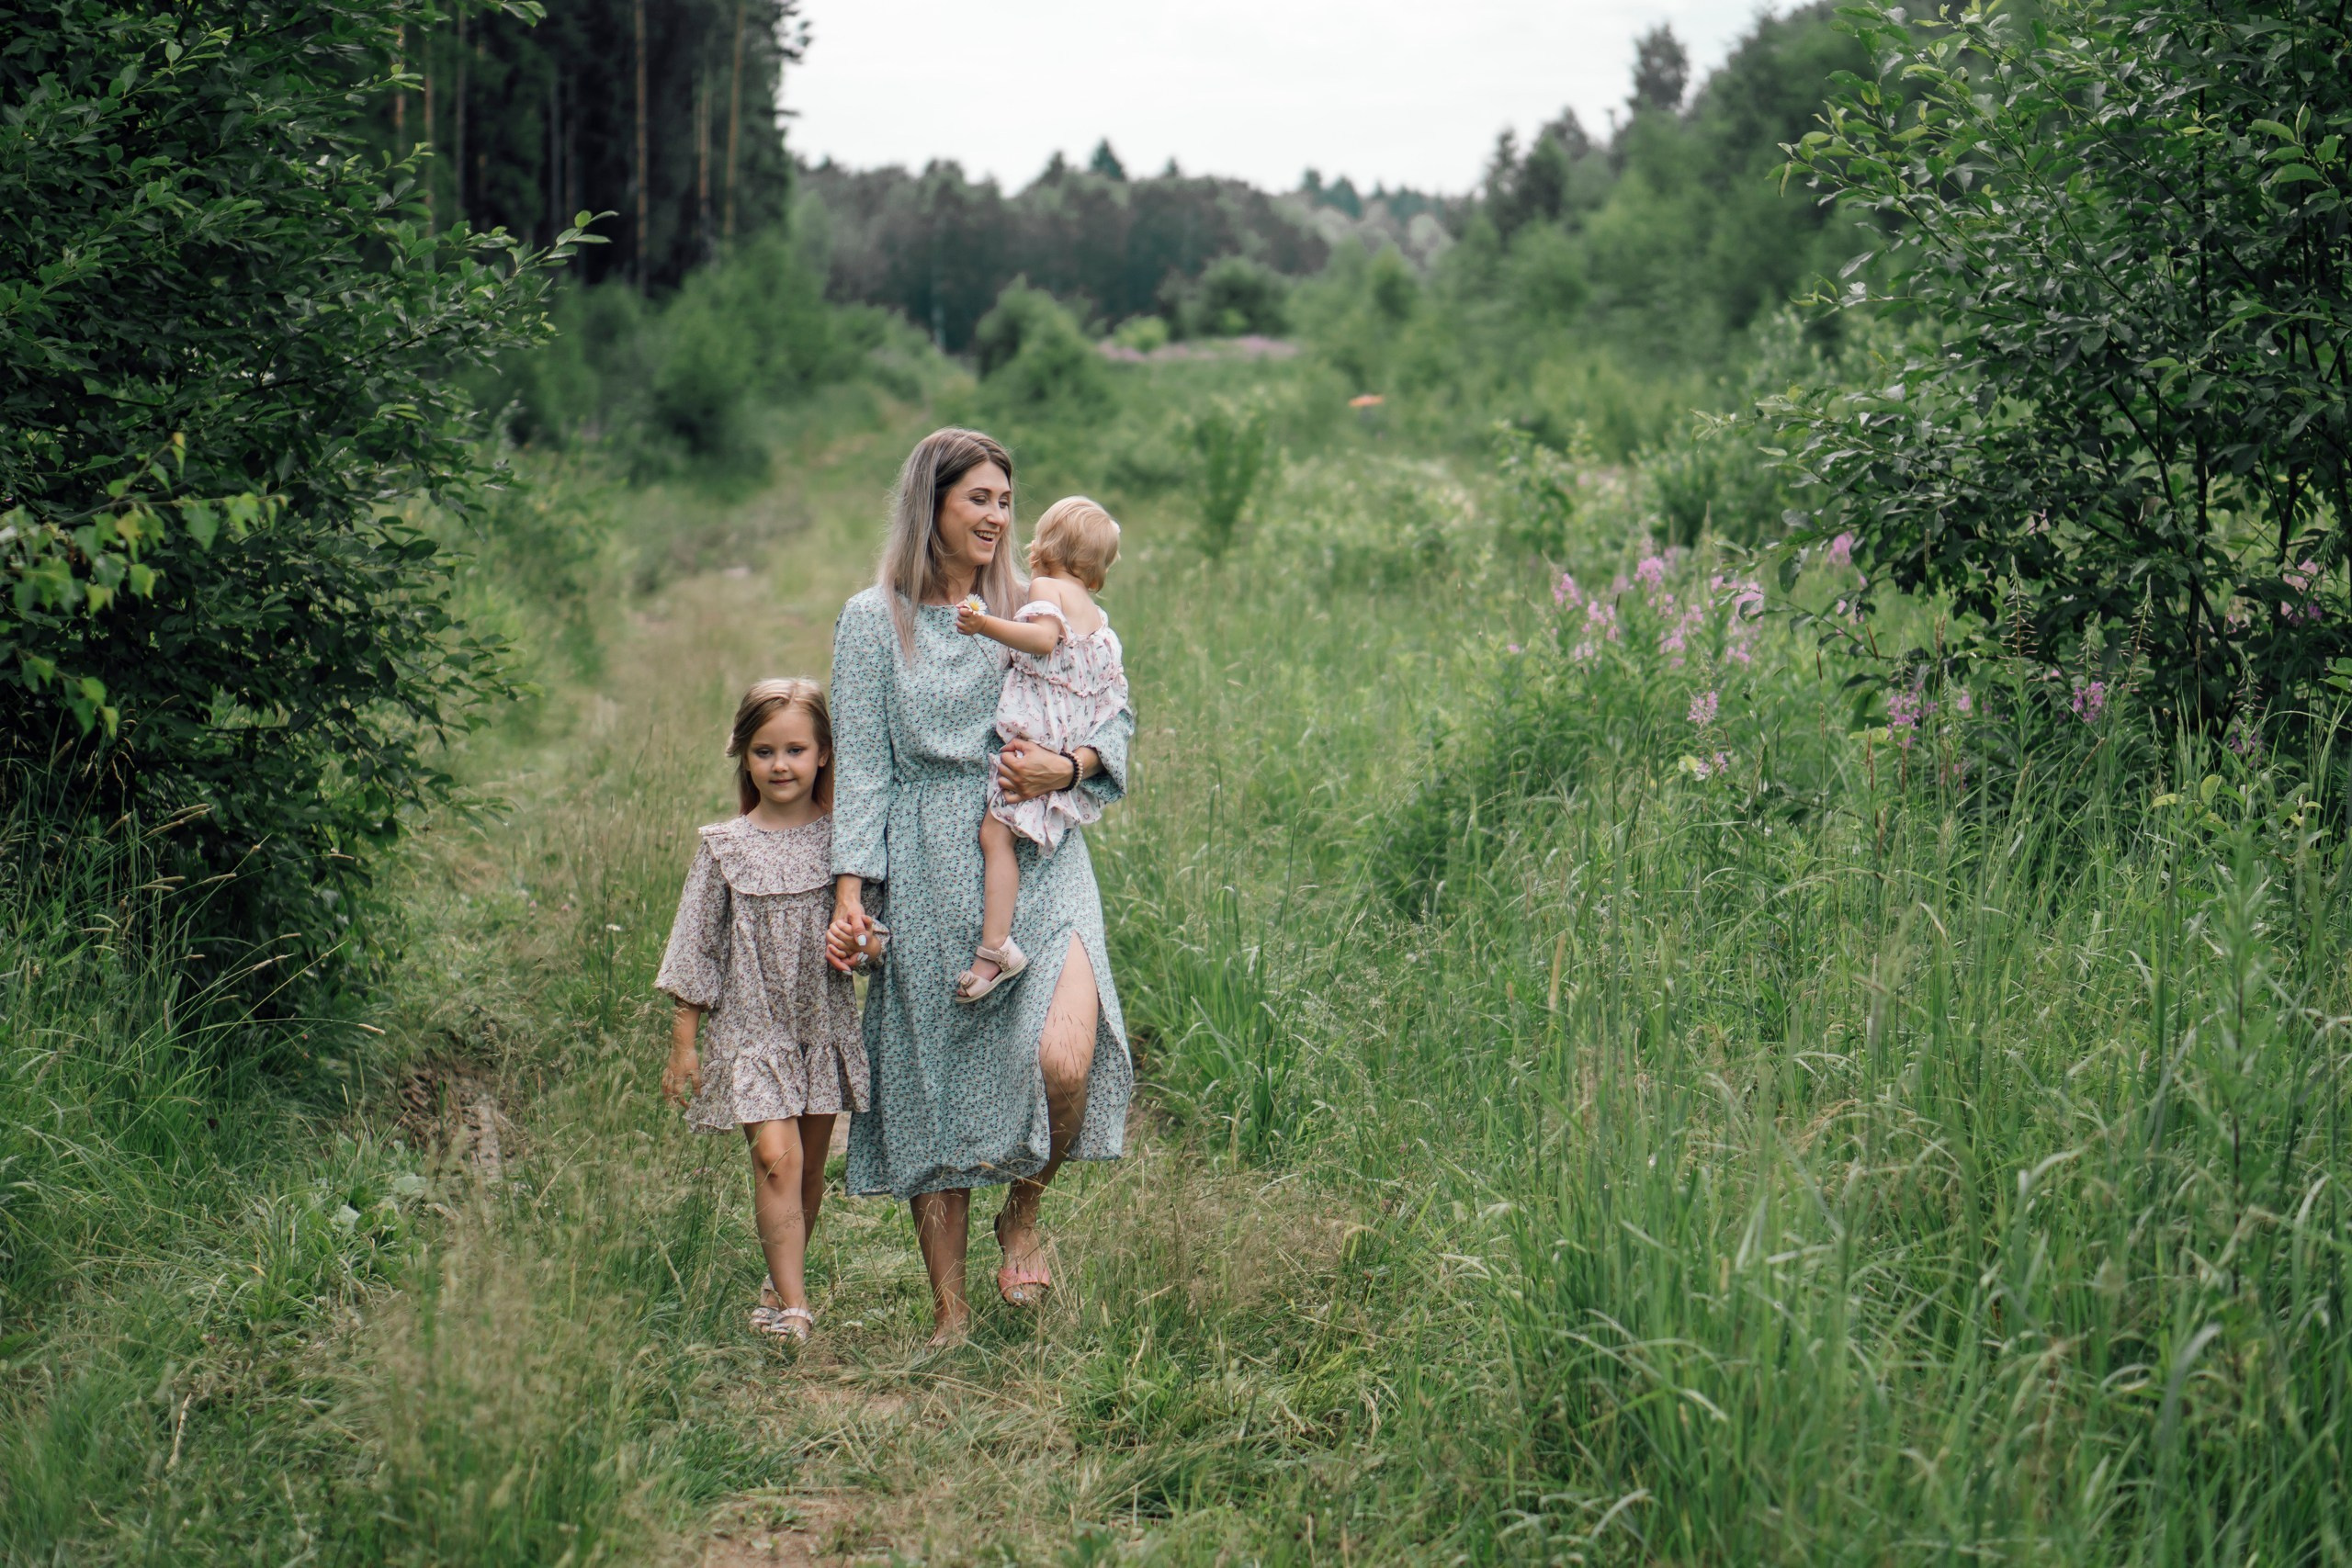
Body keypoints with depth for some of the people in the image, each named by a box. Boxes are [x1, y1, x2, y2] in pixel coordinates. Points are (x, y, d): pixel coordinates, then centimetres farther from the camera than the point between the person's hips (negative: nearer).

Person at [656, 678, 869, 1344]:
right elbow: (697, 946, 3)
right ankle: (792, 1302, -12)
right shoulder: (724, 846, -1)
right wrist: (683, 1045, 3)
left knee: (811, 1164, 8)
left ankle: (783, 1278, 27)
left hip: (824, 1025, 2)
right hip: (752, 1027, -2)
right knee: (776, 1156, -15)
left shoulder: (841, 839, 2)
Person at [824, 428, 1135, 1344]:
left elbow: (1116, 719, 15)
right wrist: (850, 890, -7)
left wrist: (1067, 769, -6)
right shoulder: (873, 620, 5)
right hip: (930, 881, -1)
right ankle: (947, 1313, 14)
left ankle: (1023, 1213, 8)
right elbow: (862, 764, 2)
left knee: (1064, 1059, -22)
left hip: (1038, 865, 1)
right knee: (932, 1091, 2)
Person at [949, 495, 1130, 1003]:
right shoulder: (1096, 614, 22)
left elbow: (1043, 638, -22)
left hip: (1037, 737, -10)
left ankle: (995, 947, -20)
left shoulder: (1046, 586, -2)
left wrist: (986, 626, -23)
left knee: (994, 830, -12)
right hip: (1075, 741, 10)